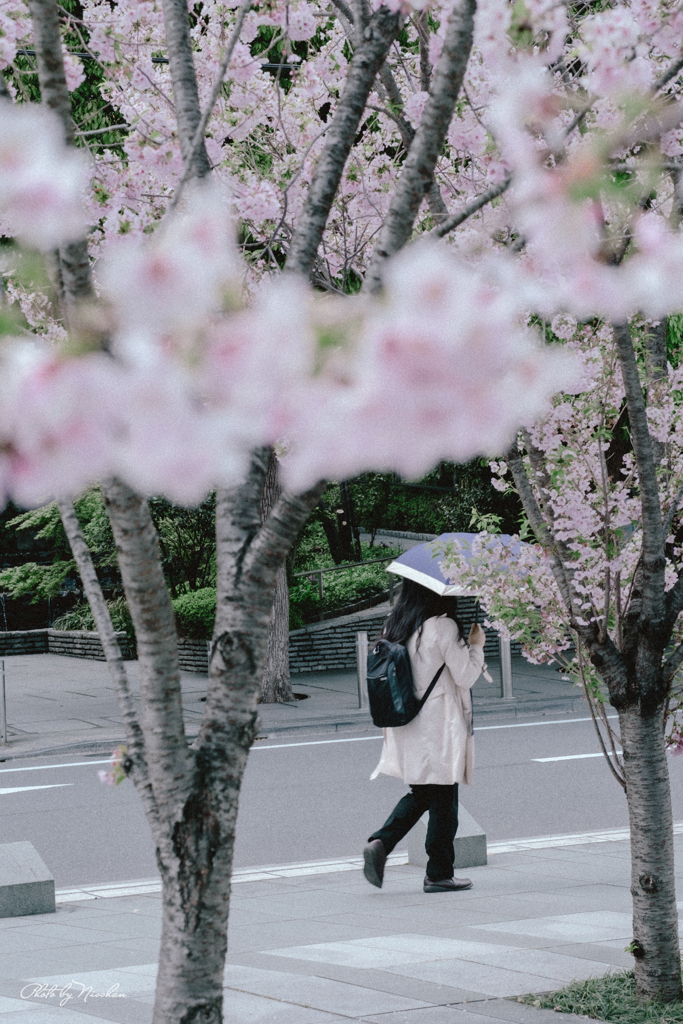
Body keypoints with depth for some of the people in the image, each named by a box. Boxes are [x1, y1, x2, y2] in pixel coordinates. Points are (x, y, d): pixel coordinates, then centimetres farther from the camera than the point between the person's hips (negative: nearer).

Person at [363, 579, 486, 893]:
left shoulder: (394, 626, 6)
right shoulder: (443, 627, -14)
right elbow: (465, 676, -11)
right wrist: (476, 646, 5)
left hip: (407, 731, 7)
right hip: (439, 730, -7)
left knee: (420, 794, 19)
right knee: (443, 801, 5)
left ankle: (380, 843, 0)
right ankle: (439, 874, 11)